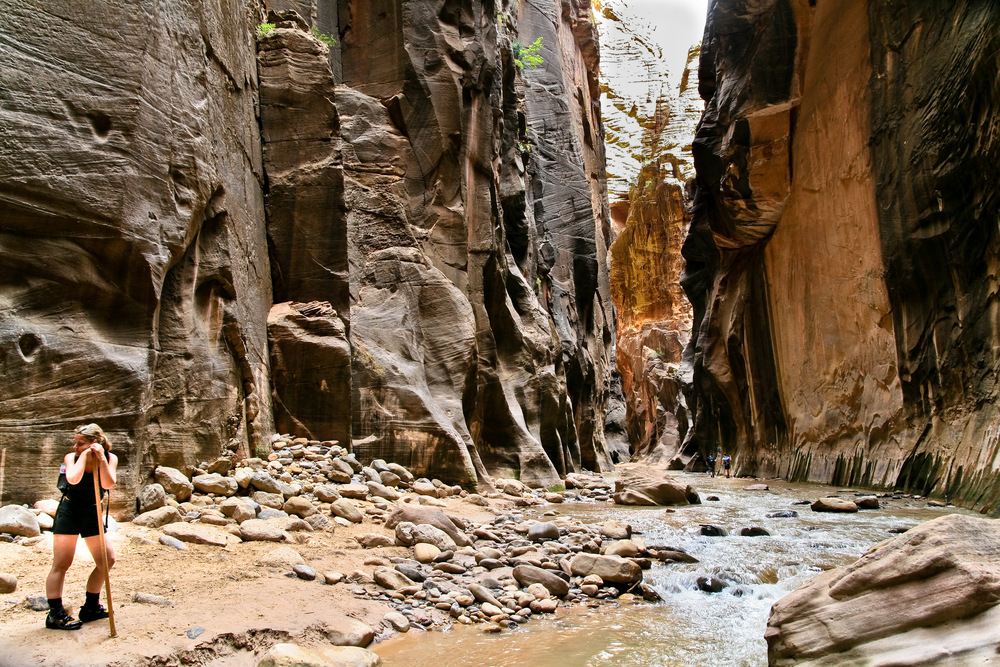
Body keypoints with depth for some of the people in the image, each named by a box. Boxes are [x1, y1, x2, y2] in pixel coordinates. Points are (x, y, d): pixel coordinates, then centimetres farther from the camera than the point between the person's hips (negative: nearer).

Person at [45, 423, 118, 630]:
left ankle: (91, 607, 19)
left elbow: (108, 484, -24)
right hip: (69, 512, -3)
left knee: (107, 560, 4)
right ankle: (55, 614, 0)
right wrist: (84, 456, -27)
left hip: (92, 514, 4)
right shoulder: (72, 458, -12)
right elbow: (73, 479, -34)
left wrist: (101, 459, -29)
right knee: (61, 564, -6)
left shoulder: (110, 458, -8)